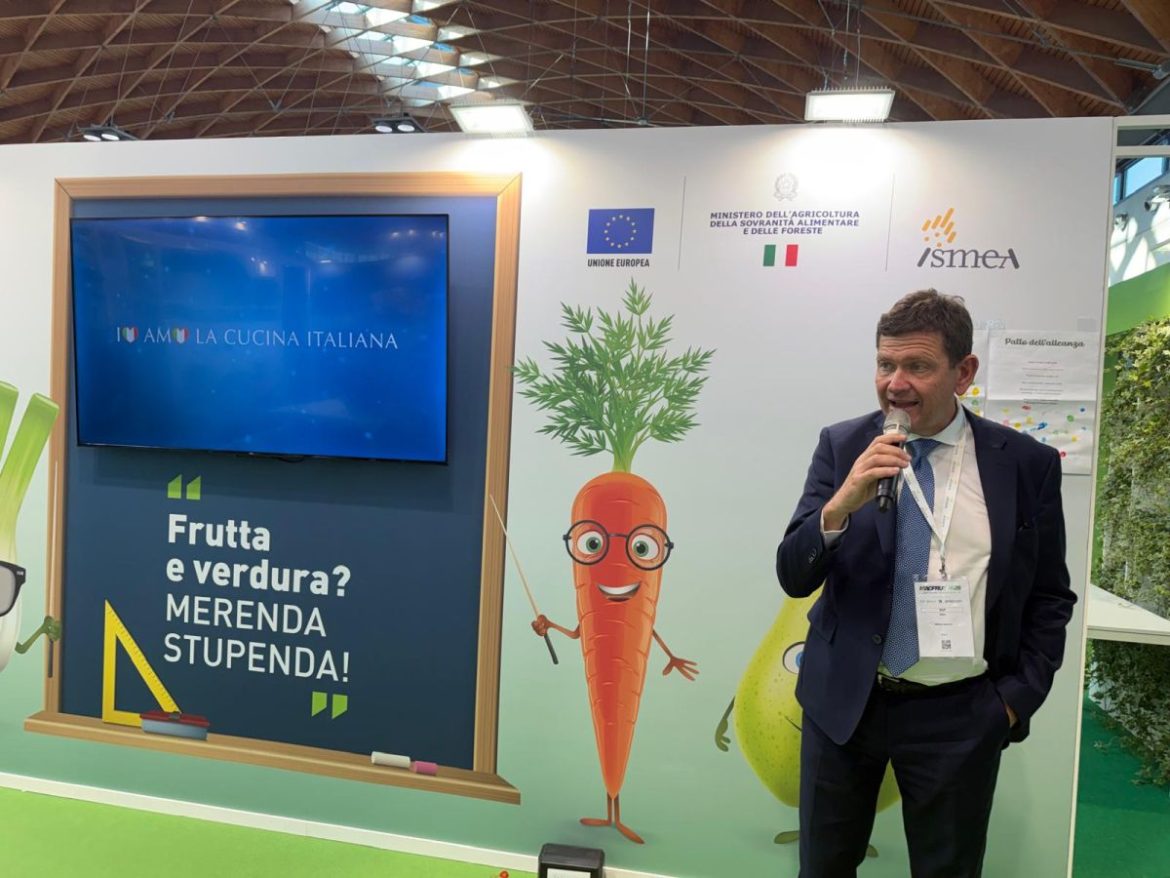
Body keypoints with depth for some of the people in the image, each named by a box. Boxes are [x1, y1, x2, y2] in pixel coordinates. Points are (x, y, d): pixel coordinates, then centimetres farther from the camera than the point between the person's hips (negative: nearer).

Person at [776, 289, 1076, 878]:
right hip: (842, 703, 1)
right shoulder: (843, 446, -5)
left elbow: (1050, 599, 5)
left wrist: (1017, 699, -2)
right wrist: (840, 506, -26)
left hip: (960, 717, 0)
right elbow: (793, 577, -9)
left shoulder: (1028, 464, -4)